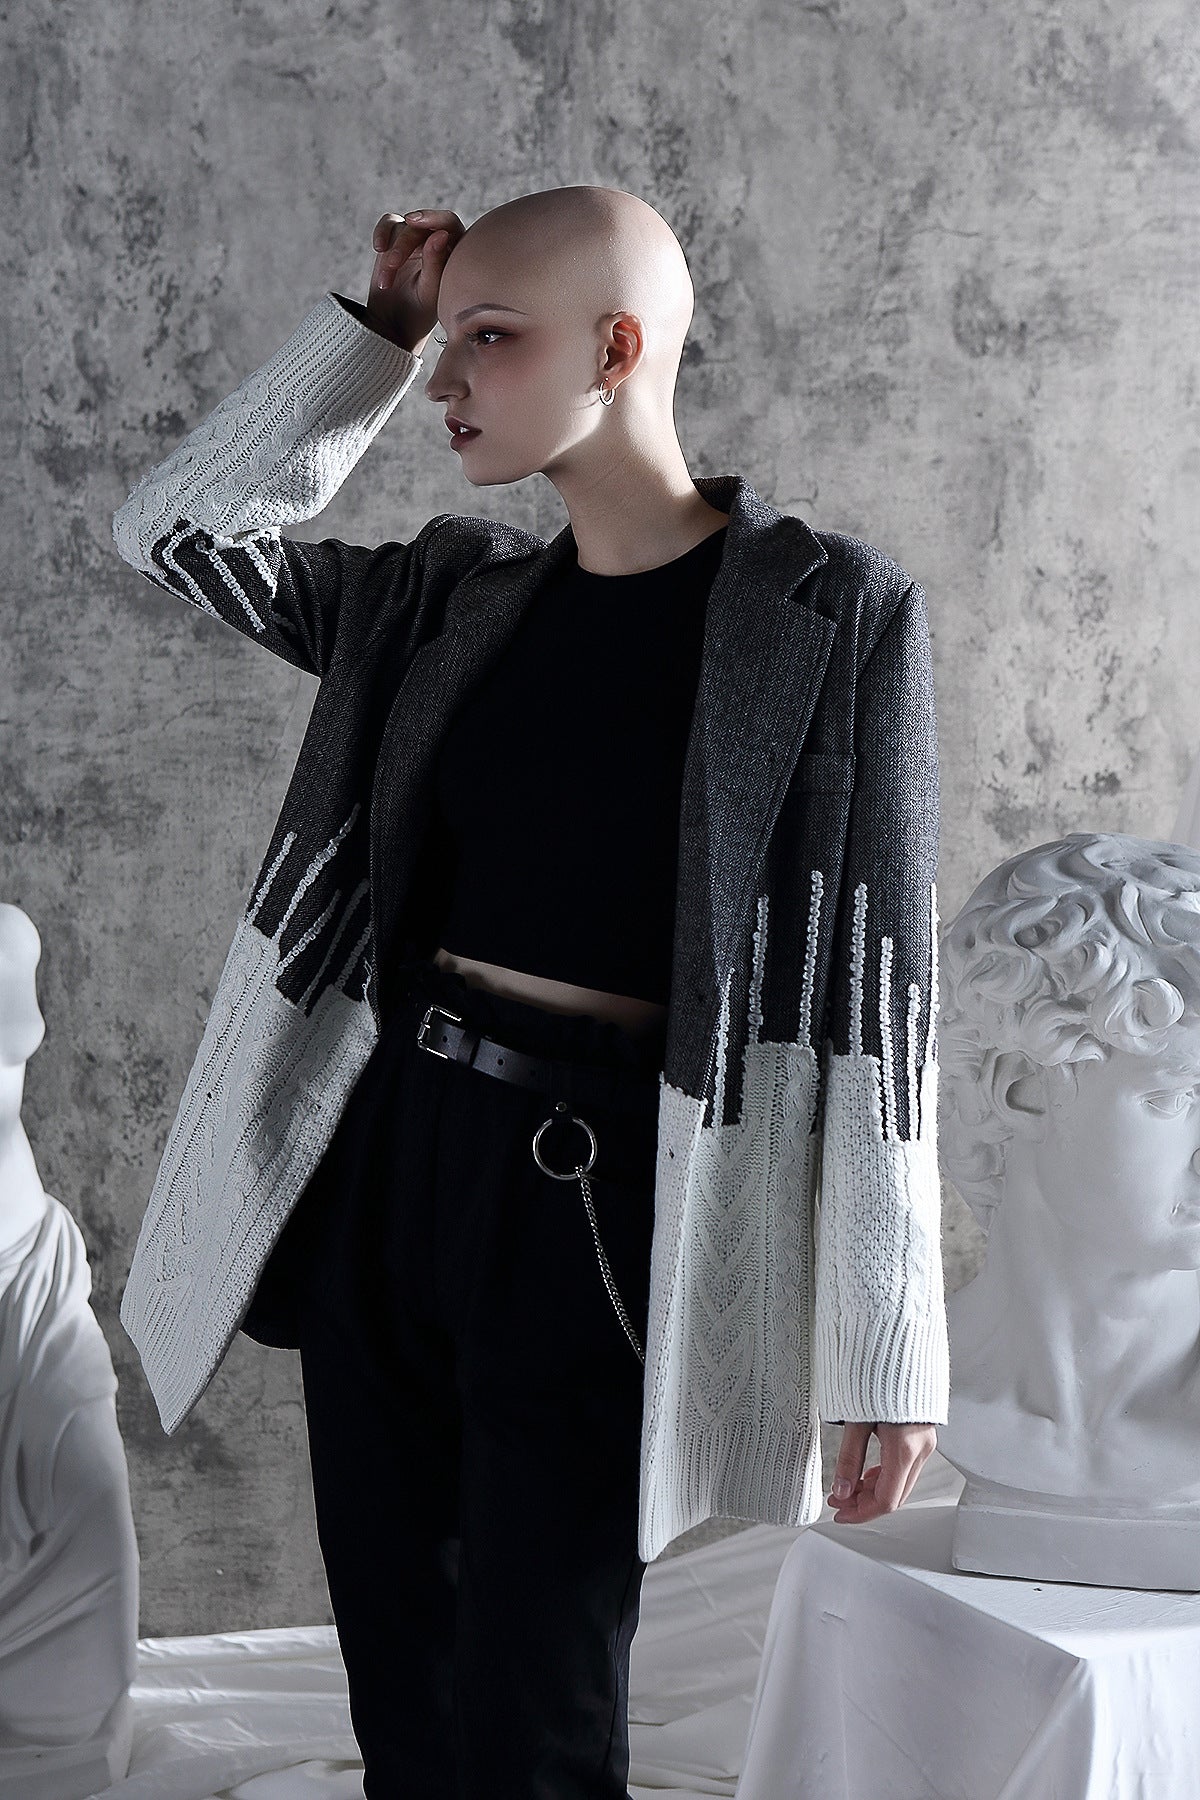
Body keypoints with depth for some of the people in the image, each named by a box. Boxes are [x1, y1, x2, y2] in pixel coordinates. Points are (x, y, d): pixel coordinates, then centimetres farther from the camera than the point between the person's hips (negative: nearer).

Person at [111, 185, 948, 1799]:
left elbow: (871, 997, -10)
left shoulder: (826, 611, -7)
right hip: (380, 1162, 6)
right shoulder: (449, 602, 10)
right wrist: (370, 325, 8)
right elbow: (178, 532, 15)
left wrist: (886, 1346, -12)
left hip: (590, 1199, -6)